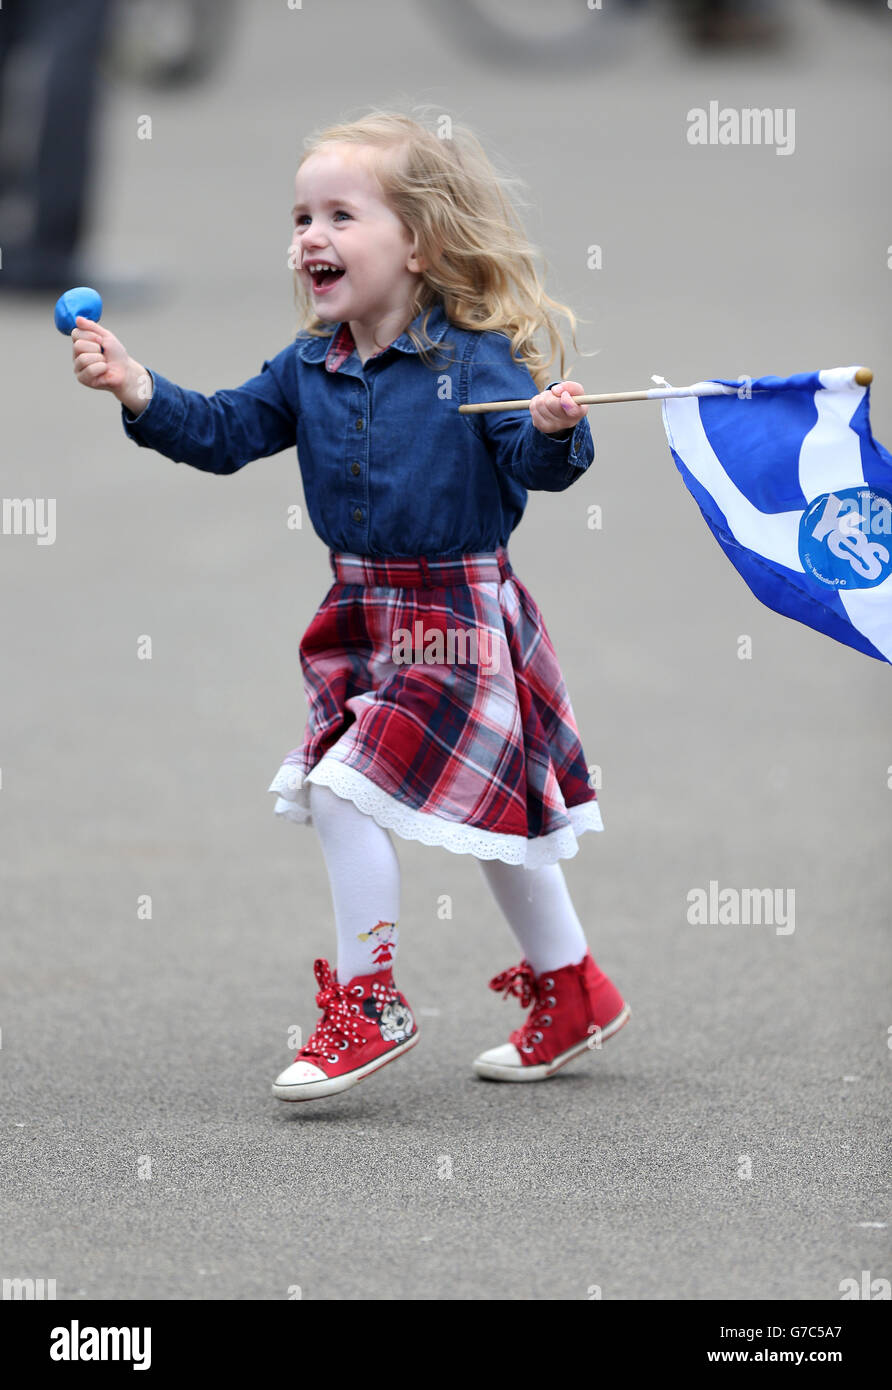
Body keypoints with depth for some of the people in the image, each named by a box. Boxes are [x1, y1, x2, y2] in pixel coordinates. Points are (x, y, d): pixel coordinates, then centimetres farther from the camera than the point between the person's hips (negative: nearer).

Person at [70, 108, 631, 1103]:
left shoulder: (475, 359, -14)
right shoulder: (308, 368, 4)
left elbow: (537, 462, -17)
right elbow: (223, 432, 4)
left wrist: (553, 430, -40)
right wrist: (138, 390, -10)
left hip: (458, 618, -7)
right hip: (361, 614, 7)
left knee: (344, 789, -14)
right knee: (493, 811, 15)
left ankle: (365, 1003, -1)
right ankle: (572, 993, 30)